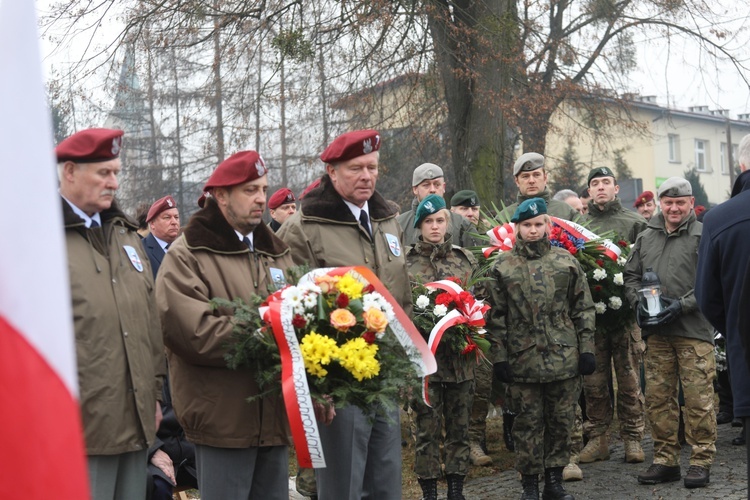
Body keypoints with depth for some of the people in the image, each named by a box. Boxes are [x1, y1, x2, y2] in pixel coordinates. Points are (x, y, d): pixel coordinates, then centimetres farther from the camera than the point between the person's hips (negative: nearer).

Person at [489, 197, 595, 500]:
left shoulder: (566, 261, 6)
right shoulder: (502, 267, 2)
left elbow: (583, 309, 7)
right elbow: (496, 317, 1)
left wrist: (586, 349, 1)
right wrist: (500, 358, -3)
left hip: (564, 358, 1)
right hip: (522, 359, -1)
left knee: (561, 420, 9)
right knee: (528, 422, 6)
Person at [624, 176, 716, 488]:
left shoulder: (704, 235, -2)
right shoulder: (645, 237, 15)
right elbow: (631, 275, 19)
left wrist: (681, 306, -15)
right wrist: (638, 302, 1)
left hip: (694, 331, -5)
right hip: (656, 333, 5)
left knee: (698, 398, -1)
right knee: (658, 397, 8)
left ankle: (701, 461, 12)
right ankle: (665, 460, 19)